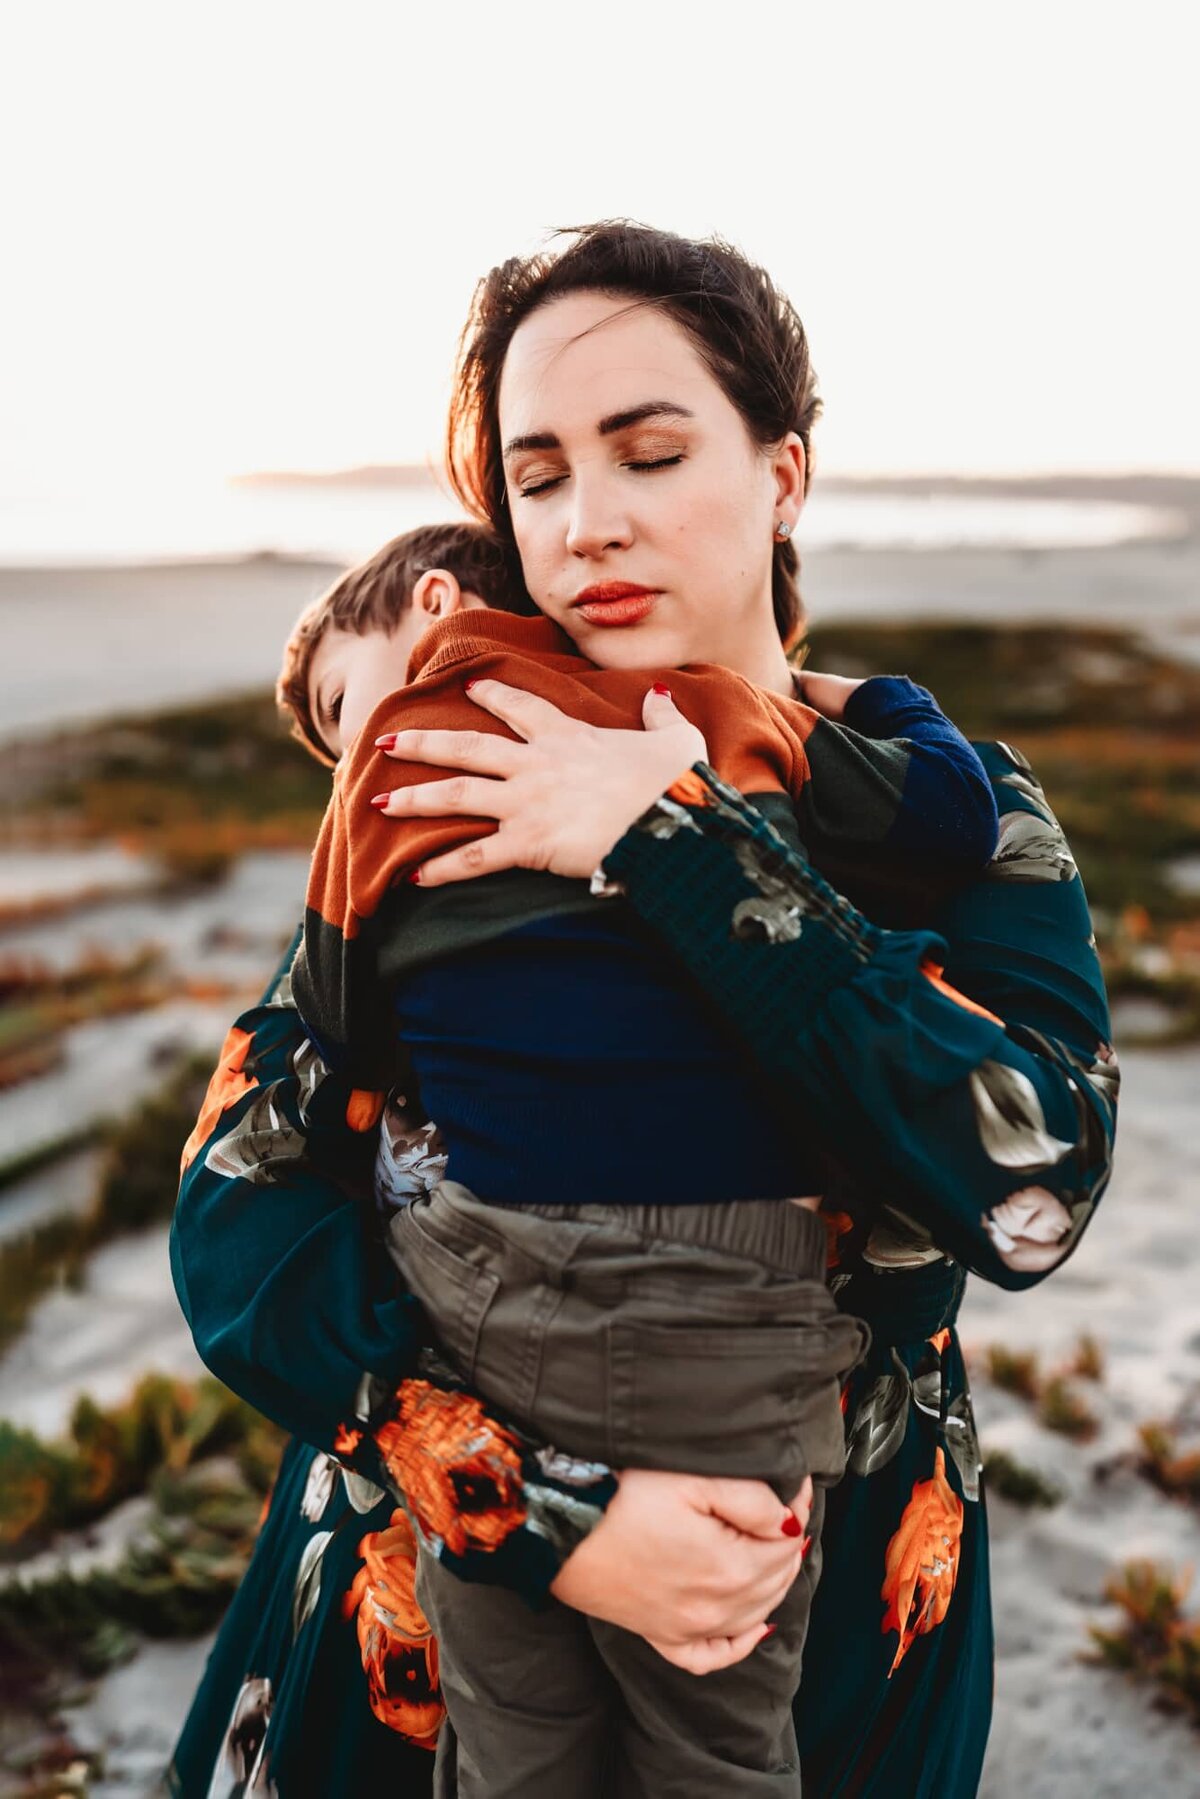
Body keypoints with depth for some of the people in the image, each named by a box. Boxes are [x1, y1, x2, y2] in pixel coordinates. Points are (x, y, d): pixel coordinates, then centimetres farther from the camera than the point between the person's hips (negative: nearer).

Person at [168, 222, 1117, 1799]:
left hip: (838, 1618, 0)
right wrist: (545, 1510, -27)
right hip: (452, 1589, 1)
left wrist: (677, 846, -29)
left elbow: (1034, 1186, -28)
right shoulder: (446, 807, -10)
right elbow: (238, 1213, -16)